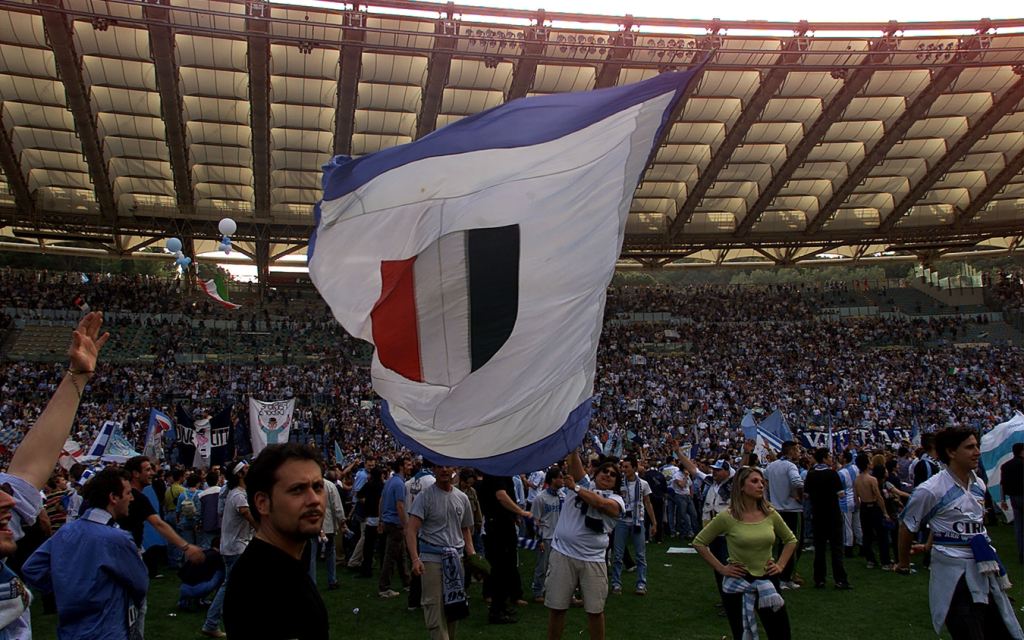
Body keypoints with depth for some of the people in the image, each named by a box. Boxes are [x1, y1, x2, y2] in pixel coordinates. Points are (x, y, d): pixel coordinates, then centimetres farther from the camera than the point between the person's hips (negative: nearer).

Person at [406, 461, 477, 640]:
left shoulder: (461, 498, 11)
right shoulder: (425, 496, -6)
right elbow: (411, 529, -13)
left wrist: (472, 554, 5)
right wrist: (415, 559, -26)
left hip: (456, 558, 5)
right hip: (432, 558, -5)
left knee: (454, 606, 11)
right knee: (435, 608, -7)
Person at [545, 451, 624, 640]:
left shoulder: (616, 500, 7)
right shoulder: (583, 483, 12)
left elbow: (601, 503, -15)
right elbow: (574, 460, -2)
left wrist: (575, 488, -9)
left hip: (593, 559, 0)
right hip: (563, 554, 0)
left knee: (595, 610, 5)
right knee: (556, 607, 4)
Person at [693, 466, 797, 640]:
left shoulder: (770, 514, -1)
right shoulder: (727, 517, -11)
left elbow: (791, 540, 16)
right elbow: (699, 543, -3)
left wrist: (780, 565, 5)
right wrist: (721, 568, -6)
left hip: (768, 581, 3)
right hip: (738, 583, -3)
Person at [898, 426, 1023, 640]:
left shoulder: (979, 485, 7)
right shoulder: (930, 490, -15)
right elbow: (907, 527, -4)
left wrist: (929, 546, 25)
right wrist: (904, 564, 7)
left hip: (986, 569, 7)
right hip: (954, 574, -7)